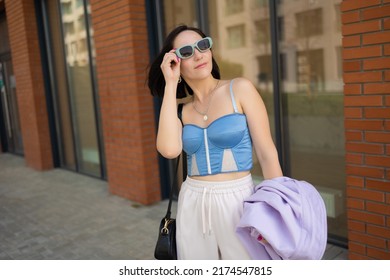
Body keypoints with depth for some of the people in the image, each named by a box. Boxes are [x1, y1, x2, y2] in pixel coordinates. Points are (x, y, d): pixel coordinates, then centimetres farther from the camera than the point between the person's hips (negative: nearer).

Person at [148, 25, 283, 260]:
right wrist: (170, 85, -9)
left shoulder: (240, 89, -4)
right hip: (193, 207, 3)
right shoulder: (180, 108, 6)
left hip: (237, 201, -3)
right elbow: (169, 149, -16)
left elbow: (267, 154, -6)